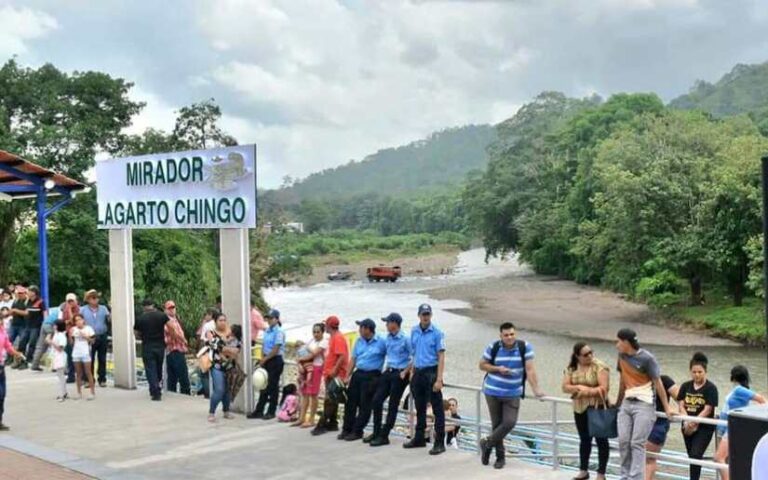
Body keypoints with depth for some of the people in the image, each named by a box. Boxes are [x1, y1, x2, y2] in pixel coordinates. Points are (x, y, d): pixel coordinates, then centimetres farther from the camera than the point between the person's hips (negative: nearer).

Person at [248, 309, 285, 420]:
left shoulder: (279, 332, -13)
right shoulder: (267, 331, 11)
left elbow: (276, 349, -16)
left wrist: (265, 359, -10)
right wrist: (262, 359, 4)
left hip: (275, 361, -8)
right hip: (266, 360, 8)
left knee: (272, 387, 0)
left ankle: (271, 412, 9)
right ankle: (259, 411, 16)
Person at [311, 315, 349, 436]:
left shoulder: (338, 338, -14)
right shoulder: (333, 337, 16)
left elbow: (342, 356, -23)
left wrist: (334, 370, -25)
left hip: (335, 374, -10)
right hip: (330, 373, 10)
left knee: (329, 400, -9)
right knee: (331, 400, 12)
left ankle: (322, 425, -10)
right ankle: (332, 424, 17)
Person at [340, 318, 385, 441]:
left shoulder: (381, 342, -8)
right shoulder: (359, 341, 10)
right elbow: (353, 359, 13)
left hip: (372, 376, -6)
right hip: (358, 374, 6)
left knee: (365, 405, -1)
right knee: (351, 402, 7)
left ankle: (357, 431, 8)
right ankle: (347, 429, 17)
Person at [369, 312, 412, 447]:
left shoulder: (405, 339, -13)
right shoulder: (387, 338, 8)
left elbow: (414, 358, -12)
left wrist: (405, 372, -14)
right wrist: (386, 369, 16)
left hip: (399, 374, -7)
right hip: (388, 372, 7)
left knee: (392, 405, -2)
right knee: (377, 400, 4)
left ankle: (384, 436, 3)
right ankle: (376, 432, 15)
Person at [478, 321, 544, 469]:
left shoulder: (525, 347, -9)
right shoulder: (493, 347, -7)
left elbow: (530, 369, -11)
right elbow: (482, 365, 2)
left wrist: (536, 389, -17)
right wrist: (498, 369, -15)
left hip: (513, 394, 0)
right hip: (493, 392, 0)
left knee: (509, 422, -11)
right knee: (496, 424, 5)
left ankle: (487, 443, 13)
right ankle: (500, 456, 22)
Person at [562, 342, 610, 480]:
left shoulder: (599, 366, -11)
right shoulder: (571, 368, 4)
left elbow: (604, 388, -19)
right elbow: (565, 387, -1)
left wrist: (586, 391, -17)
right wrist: (578, 388, -17)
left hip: (597, 408, -5)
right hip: (579, 408, 5)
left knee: (601, 440, 3)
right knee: (584, 439, 15)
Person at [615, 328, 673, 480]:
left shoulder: (647, 358, -12)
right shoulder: (622, 356, 7)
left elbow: (658, 383, -9)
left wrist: (667, 408, -7)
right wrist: (618, 403, 26)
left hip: (644, 405, -6)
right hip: (626, 404, 6)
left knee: (637, 444, -12)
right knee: (623, 442, 0)